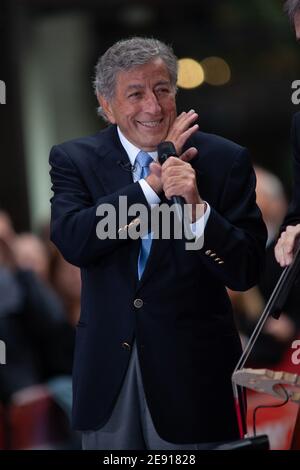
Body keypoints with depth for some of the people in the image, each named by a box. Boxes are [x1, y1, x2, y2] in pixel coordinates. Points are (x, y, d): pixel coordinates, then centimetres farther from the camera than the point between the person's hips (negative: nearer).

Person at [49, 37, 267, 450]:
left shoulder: (226, 160, -4)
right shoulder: (74, 160, 0)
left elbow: (246, 273, -9)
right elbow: (72, 242, -17)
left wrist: (198, 208, -25)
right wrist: (153, 183, -16)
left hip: (191, 368, -1)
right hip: (107, 367, 2)